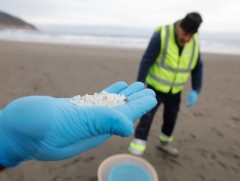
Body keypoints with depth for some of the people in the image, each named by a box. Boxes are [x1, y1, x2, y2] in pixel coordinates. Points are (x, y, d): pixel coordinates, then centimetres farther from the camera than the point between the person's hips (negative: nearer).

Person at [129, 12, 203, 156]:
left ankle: (164, 143, 43)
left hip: (175, 90, 5)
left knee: (171, 118, 17)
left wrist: (196, 91, -8)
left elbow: (197, 67, 2)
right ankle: (135, 152, 3)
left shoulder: (194, 42, -7)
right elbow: (146, 61, -21)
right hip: (155, 87, -5)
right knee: (146, 119, -10)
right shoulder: (161, 35, -22)